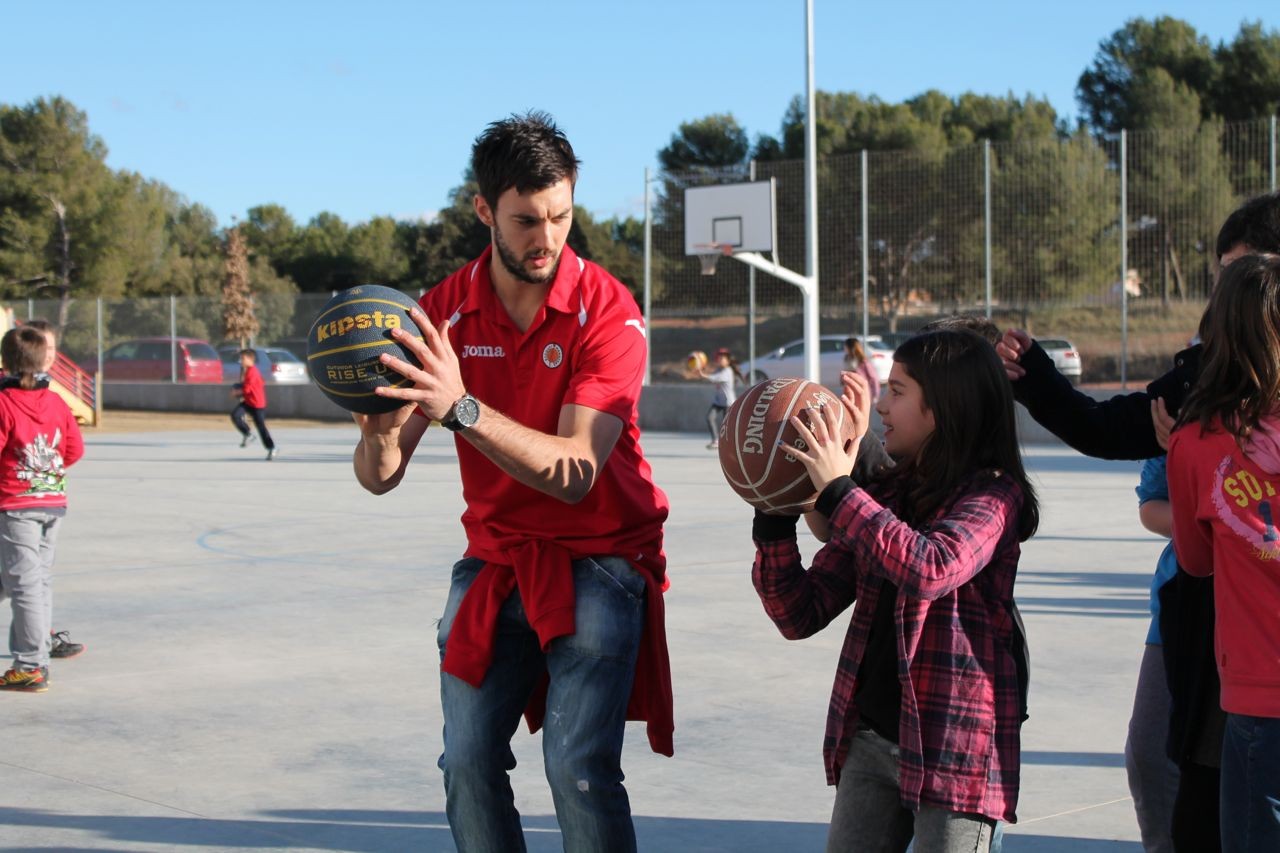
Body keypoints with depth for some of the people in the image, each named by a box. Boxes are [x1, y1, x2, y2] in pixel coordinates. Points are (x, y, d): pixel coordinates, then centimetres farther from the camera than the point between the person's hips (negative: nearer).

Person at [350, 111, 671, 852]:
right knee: (469, 764, -1)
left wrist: (460, 407, -38)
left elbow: (575, 473, -25)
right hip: (495, 560, 4)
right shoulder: (443, 311, -4)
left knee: (579, 768, -15)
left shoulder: (607, 311, -15)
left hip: (597, 560, -4)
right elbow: (381, 477, -8)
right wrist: (380, 435, -33)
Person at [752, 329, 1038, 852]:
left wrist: (838, 491, -20)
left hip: (954, 745, -6)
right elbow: (801, 615, 7)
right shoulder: (885, 495, 11)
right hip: (870, 739, 6)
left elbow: (930, 569, -28)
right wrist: (775, 519, -6)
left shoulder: (995, 494, -6)